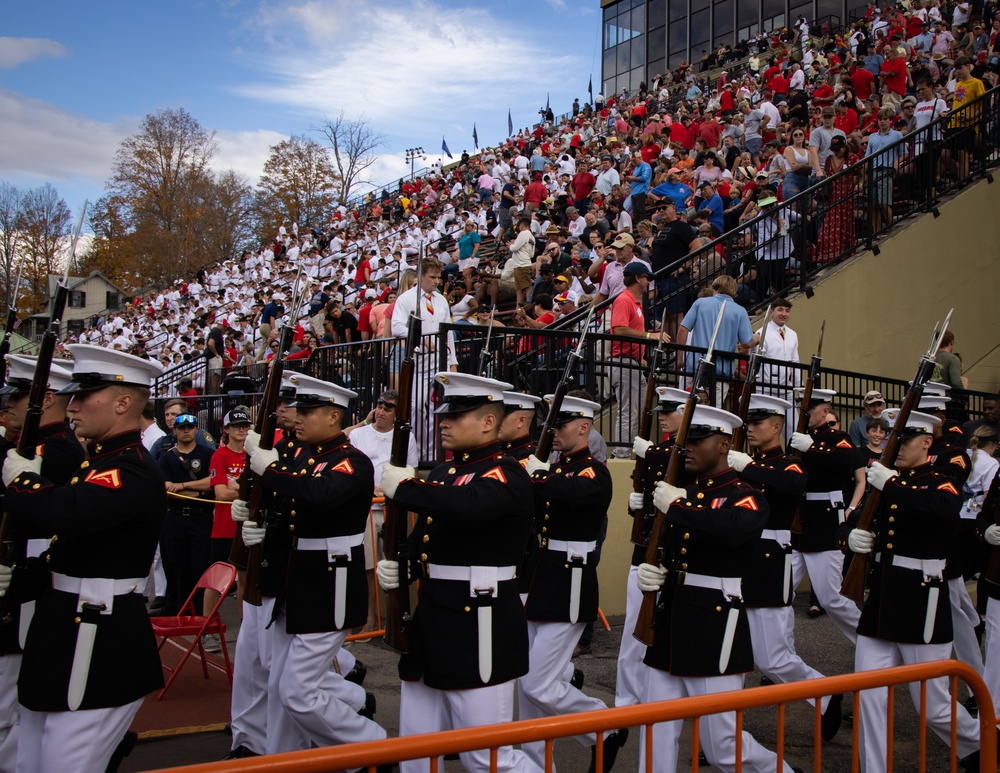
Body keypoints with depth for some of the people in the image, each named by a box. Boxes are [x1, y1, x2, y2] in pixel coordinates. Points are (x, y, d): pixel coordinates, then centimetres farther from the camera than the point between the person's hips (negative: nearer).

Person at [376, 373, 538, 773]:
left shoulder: (506, 474, -13)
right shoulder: (442, 473, 14)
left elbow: (467, 507, -35)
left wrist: (402, 486, -21)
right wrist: (399, 569, 1)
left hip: (479, 630, -8)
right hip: (430, 624, 9)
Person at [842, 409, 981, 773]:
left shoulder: (940, 484, -7)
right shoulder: (885, 482, 10)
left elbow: (947, 512, -32)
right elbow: (851, 524, 11)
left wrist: (891, 486, -32)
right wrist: (851, 536, -11)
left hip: (921, 603, -5)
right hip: (880, 597, 5)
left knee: (933, 705, 7)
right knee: (869, 697, 3)